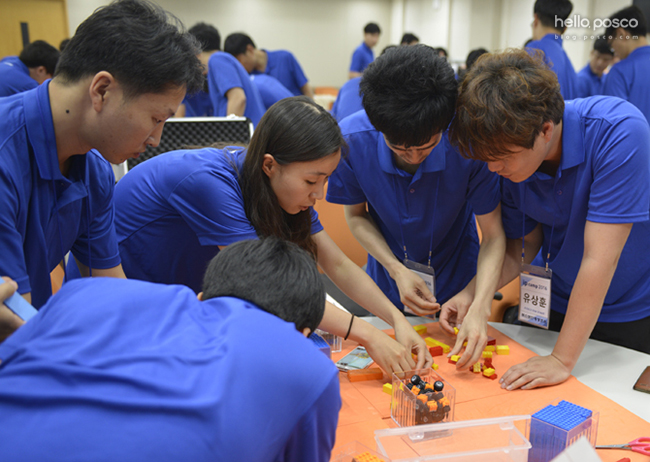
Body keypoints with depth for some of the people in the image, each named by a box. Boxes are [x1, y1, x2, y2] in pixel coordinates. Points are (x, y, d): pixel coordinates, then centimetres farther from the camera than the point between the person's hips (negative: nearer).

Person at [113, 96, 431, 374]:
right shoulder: (208, 181, -36)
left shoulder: (288, 186, -12)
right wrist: (367, 335, -35)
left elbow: (338, 265, -7)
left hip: (179, 294, 6)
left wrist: (397, 319, -21)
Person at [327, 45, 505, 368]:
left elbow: (494, 235, -22)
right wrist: (396, 270, -23)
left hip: (457, 287, 0)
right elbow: (356, 215, -10)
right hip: (388, 285, 1)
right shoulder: (351, 139, -26)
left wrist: (479, 307, -37)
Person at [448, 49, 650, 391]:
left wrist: (562, 360, -31)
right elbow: (525, 246, -4)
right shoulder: (509, 160, -16)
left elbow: (599, 259, -33)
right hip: (554, 304, 4)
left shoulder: (618, 131, -31)